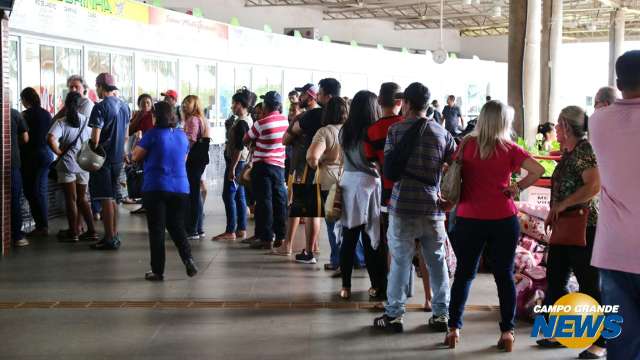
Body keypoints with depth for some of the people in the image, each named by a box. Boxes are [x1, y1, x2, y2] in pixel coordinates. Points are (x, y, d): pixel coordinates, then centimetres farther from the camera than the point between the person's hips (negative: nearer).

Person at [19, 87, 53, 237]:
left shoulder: (26, 115, -12)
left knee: (33, 192, 0)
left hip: (31, 156, -7)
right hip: (46, 154, 7)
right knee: (42, 191, 12)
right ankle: (44, 226, 15)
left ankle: (41, 226, -2)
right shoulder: (46, 114, 8)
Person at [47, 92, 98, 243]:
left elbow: (51, 139, -25)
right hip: (84, 164, 4)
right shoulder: (86, 121, 2)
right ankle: (91, 231, 11)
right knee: (82, 198, 15)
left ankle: (73, 233, 7)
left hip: (67, 164, -4)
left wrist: (58, 152, -13)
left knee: (71, 199, 3)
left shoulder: (61, 122, -10)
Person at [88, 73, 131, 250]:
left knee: (106, 199, -2)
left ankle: (110, 238, 0)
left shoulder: (101, 107, -15)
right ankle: (114, 235, 20)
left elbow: (95, 138, -18)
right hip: (118, 158, 7)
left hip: (103, 158, -7)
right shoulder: (124, 106, 9)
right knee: (113, 197, 15)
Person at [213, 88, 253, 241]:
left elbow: (239, 147, -22)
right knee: (239, 196, 12)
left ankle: (230, 231, -7)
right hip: (242, 162, 10)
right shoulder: (248, 120, 13)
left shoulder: (241, 123, -18)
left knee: (228, 195, -8)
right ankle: (241, 230, 16)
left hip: (236, 162, -10)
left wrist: (232, 167, -21)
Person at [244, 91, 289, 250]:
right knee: (279, 200, 10)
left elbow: (246, 141, -3)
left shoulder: (261, 123, -15)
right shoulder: (285, 120, 0)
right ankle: (280, 236, 15)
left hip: (262, 165, -5)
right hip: (280, 165, 5)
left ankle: (266, 238, -3)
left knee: (264, 201, -2)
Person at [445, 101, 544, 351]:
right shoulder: (509, 149, -5)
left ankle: (454, 328, 11)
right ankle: (507, 332, 9)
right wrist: (517, 187, -2)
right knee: (504, 275, 7)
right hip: (503, 220, -1)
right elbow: (538, 170, -13)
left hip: (469, 218, 1)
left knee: (464, 273, 11)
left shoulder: (466, 145, 0)